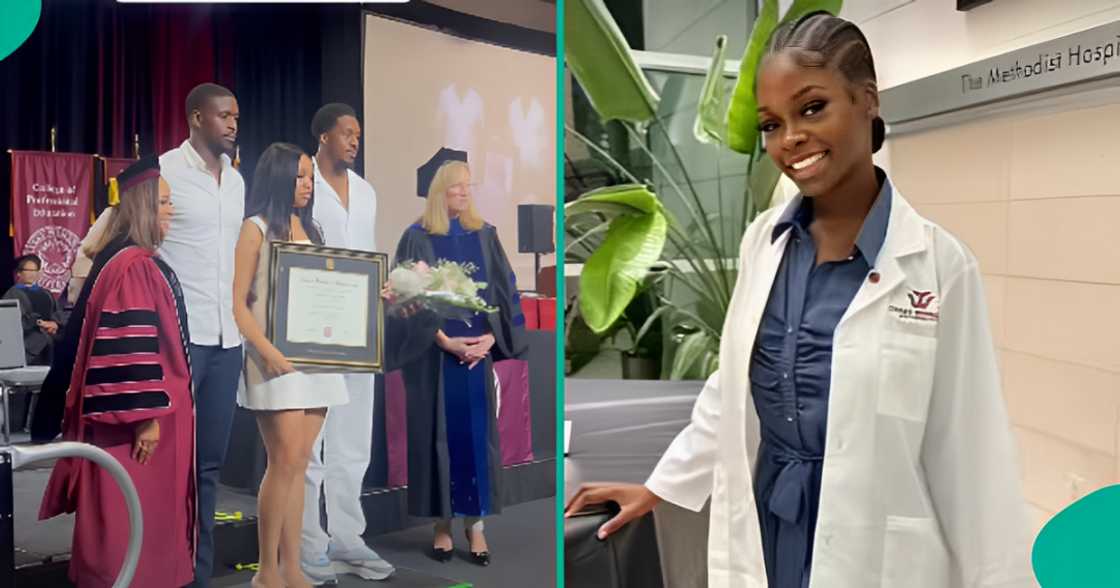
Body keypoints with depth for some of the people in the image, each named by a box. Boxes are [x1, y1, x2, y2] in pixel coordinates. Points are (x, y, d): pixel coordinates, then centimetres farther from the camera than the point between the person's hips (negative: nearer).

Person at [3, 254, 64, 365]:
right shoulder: (13, 294, 1)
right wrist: (39, 323, -21)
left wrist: (55, 324, -10)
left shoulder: (45, 294, 21)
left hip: (48, 345, 6)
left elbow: (58, 314, 12)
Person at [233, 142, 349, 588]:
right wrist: (266, 350, -18)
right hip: (277, 359, -6)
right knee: (285, 461, -9)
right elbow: (238, 302, -7)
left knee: (299, 464, 6)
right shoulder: (256, 228, 0)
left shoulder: (310, 230, 17)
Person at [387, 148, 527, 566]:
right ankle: (442, 524, 12)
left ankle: (475, 523, 11)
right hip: (433, 355, -3)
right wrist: (446, 342, -17)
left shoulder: (485, 236, 7)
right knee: (439, 436, 3)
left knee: (476, 434, 4)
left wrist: (490, 338, -10)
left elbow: (504, 292, 5)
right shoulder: (417, 238, -3)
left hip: (477, 352, 3)